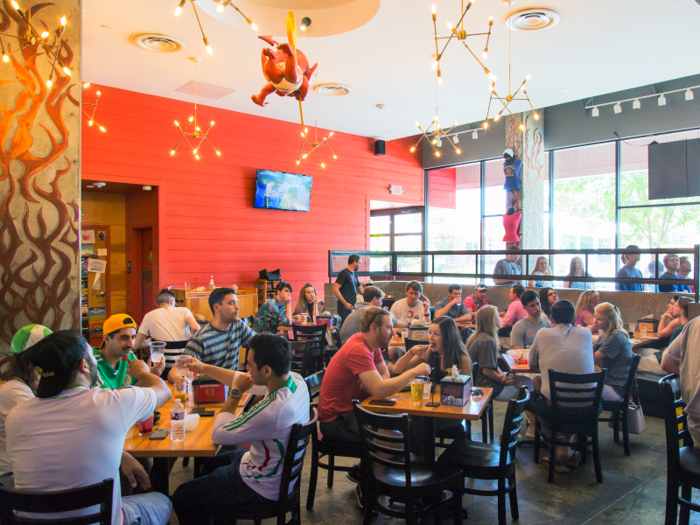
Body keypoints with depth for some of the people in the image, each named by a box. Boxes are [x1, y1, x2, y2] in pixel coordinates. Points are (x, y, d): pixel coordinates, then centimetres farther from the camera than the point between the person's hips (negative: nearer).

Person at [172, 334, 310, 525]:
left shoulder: (271, 411, -40)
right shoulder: (296, 380, -14)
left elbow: (218, 435, -22)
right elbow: (247, 380, 4)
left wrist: (235, 393, -14)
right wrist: (205, 369, 9)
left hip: (263, 489, -9)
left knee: (182, 497, 4)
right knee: (212, 463, 30)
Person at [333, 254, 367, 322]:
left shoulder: (354, 275, 19)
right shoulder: (344, 273, -7)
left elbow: (361, 290, 27)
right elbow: (335, 289, -14)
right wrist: (345, 303, -19)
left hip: (352, 307, 8)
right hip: (345, 308, -8)